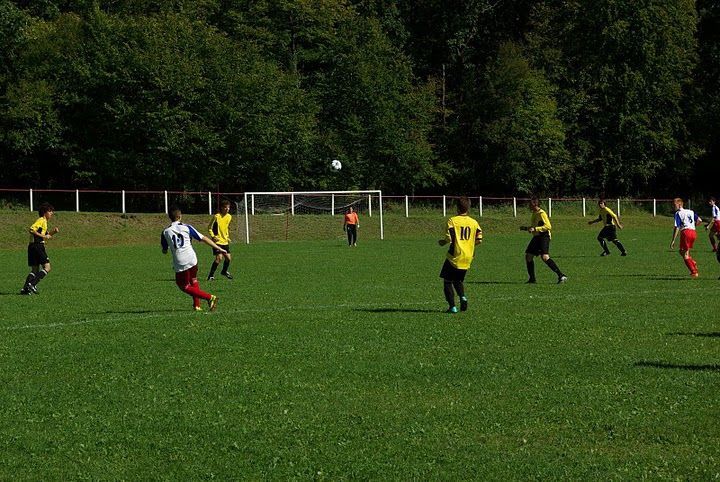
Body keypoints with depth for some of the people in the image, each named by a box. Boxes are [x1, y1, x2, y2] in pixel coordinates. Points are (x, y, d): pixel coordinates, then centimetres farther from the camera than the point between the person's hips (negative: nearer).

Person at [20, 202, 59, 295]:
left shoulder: (44, 221, 23)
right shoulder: (41, 220, -7)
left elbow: (45, 234, 33)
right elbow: (32, 230, -20)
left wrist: (53, 232, 14)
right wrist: (44, 236, -19)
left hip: (32, 247, 10)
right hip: (38, 245, -10)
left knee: (35, 270, 12)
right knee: (47, 267, -11)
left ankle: (25, 289, 4)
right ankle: (32, 284, -20)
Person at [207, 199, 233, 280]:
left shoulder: (229, 217, 6)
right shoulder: (216, 216, -14)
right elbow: (209, 228, -7)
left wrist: (227, 237, 15)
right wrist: (213, 236, -20)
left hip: (225, 241, 7)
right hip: (217, 241, -7)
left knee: (228, 258, 8)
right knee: (219, 257, -20)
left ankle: (224, 271, 36)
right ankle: (211, 275, -11)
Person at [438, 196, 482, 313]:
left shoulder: (452, 221, -8)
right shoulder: (474, 222, 5)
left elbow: (448, 238, -16)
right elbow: (479, 240, 2)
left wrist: (442, 242, 5)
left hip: (454, 257, -5)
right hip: (467, 259, 5)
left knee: (447, 281, 8)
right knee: (458, 280, 23)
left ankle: (452, 306, -3)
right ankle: (462, 297, -5)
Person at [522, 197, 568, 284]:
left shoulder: (541, 213, -12)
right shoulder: (534, 214, 17)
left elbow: (548, 226, -20)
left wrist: (535, 229, -22)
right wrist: (526, 228, 13)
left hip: (544, 236, -10)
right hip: (536, 237, 10)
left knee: (545, 257, -23)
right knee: (528, 256, 7)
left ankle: (561, 276, -23)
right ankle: (532, 279, 15)